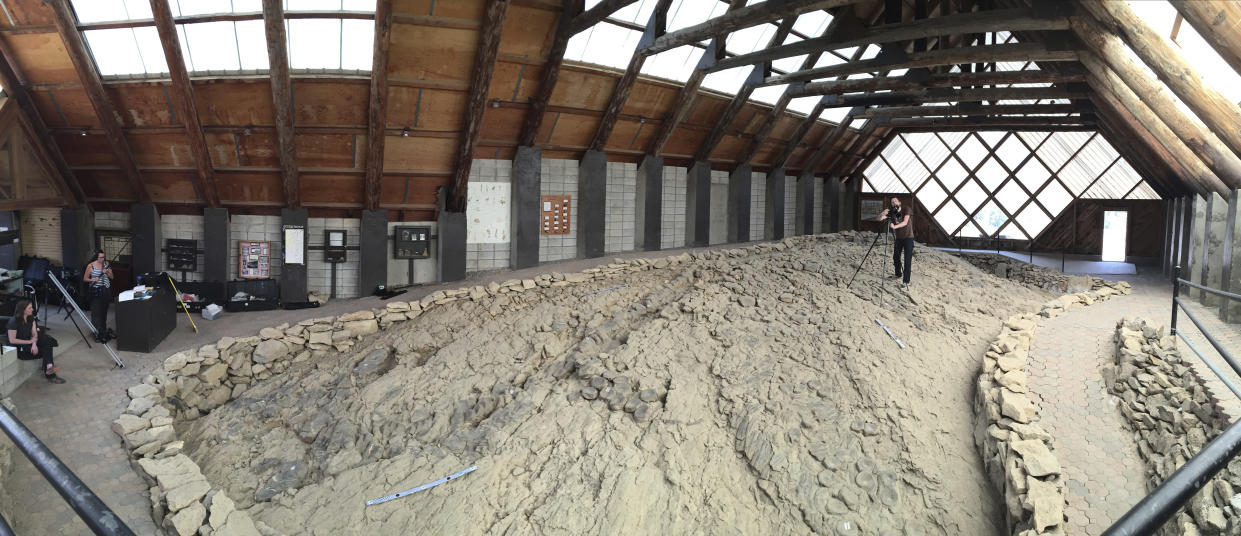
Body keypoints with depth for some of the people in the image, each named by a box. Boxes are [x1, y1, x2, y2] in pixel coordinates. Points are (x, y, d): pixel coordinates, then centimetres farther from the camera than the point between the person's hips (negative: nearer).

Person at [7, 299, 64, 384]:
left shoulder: (30, 318, 2)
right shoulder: (14, 322, -19)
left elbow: (35, 334, 0)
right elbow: (12, 340, -20)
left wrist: (34, 343, -20)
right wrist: (29, 342, -17)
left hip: (29, 343, 7)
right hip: (19, 349, -7)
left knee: (47, 341, -21)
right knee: (45, 350, -23)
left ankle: (48, 367, -28)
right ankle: (50, 374, -17)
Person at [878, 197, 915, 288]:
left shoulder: (906, 210, -14)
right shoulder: (891, 212, -3)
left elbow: (905, 222, -27)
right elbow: (879, 219, -10)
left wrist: (895, 226, -43)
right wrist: (883, 213, -32)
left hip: (908, 238, -5)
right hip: (898, 238, 5)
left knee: (907, 260, -9)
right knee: (896, 257, 13)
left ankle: (906, 281, -8)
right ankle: (898, 274, 37)